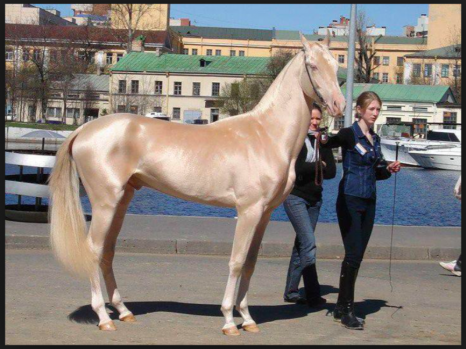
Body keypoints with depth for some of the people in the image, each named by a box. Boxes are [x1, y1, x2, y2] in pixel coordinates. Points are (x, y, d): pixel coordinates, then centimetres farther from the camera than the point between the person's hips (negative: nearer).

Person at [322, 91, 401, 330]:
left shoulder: (374, 138, 13)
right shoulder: (349, 134, -7)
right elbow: (323, 146, -15)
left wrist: (388, 170, 1)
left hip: (368, 202, 7)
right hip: (350, 200, -7)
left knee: (357, 256, 9)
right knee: (353, 254, -10)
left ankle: (341, 308, 17)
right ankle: (346, 310, -3)